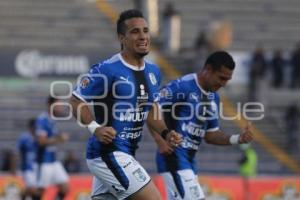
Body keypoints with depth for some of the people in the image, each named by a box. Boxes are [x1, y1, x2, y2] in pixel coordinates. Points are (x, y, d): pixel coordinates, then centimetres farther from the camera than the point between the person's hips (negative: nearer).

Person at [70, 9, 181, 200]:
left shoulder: (153, 71, 10)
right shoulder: (107, 70, -15)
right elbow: (76, 101, -10)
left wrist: (165, 133, 5)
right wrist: (95, 128, -26)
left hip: (125, 154, 9)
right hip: (108, 153, -9)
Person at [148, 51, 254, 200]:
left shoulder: (213, 97, 14)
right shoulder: (181, 87, -12)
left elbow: (210, 134, 19)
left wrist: (237, 139, 3)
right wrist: (160, 141, -29)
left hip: (189, 159, 9)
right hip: (173, 155, -9)